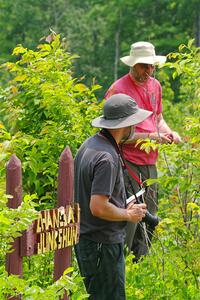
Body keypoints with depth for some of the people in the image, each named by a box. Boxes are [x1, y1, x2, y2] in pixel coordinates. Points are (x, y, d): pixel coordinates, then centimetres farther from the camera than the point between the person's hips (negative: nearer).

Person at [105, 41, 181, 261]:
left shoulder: (155, 86, 12)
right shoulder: (118, 90, -12)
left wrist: (167, 132, 4)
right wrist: (149, 136, -19)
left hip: (150, 164, 7)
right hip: (128, 164, -7)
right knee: (128, 219, -10)